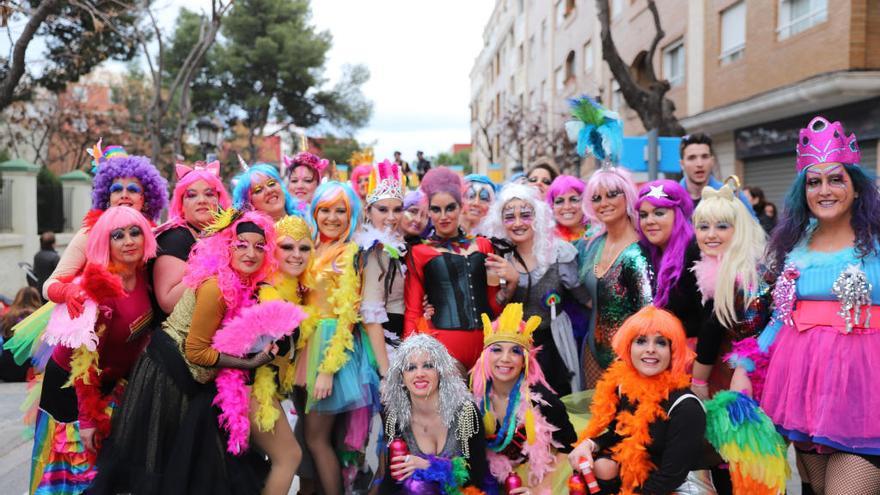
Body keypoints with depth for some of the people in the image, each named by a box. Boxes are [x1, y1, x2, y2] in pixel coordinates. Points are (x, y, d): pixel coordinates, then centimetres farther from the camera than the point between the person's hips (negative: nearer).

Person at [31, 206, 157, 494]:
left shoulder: (144, 275, -11)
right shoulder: (99, 289, -29)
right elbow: (83, 363, -26)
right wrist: (87, 419, -22)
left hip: (110, 381, 6)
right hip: (70, 382, -6)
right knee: (77, 462, 11)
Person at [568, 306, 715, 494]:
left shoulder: (685, 406, -23)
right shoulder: (625, 385, -5)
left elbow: (670, 478, -23)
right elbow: (618, 435, 9)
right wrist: (590, 443, -10)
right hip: (637, 477, 6)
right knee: (603, 467, -17)